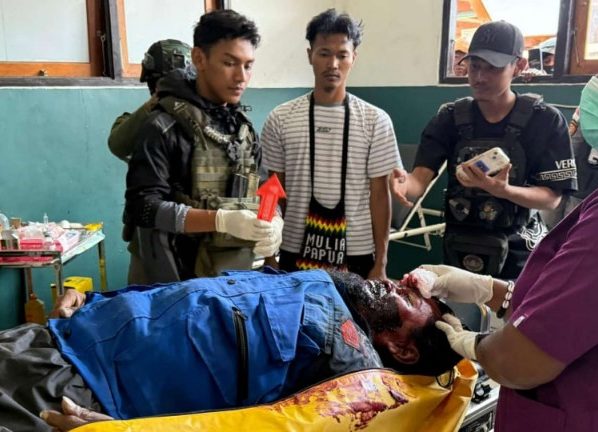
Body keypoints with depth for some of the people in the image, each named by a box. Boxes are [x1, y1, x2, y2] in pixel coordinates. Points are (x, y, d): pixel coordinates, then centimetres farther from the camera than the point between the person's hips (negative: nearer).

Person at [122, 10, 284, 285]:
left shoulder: (244, 129, 8)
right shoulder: (163, 127, -12)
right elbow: (144, 207, -18)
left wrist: (271, 224, -10)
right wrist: (221, 220, -28)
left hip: (235, 277, 6)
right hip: (174, 281, -6)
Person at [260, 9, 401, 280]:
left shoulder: (375, 120, -3)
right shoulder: (280, 119, -1)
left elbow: (379, 194, -1)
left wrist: (380, 262, -2)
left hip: (357, 255, 0)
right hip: (295, 253, 1)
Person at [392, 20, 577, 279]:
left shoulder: (545, 120, -8)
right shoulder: (450, 117, -3)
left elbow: (552, 197, -11)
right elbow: (421, 177, -13)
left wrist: (502, 190, -30)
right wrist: (405, 184, -38)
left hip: (518, 254, -2)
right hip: (459, 251, 2)